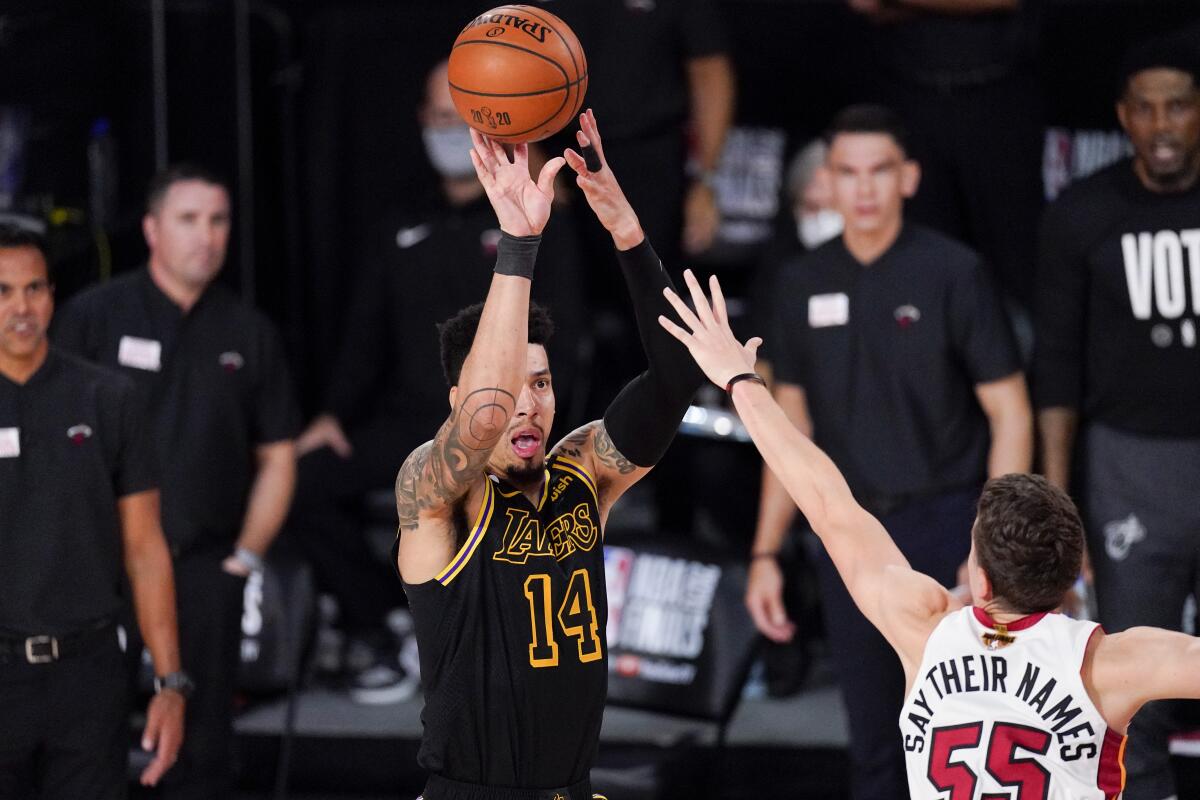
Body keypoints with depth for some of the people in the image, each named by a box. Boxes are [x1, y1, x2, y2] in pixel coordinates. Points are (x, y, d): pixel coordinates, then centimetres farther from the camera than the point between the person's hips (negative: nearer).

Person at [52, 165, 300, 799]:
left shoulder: (249, 332, 10)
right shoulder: (94, 315, 1)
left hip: (206, 569, 2)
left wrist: (245, 556, 3)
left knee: (203, 746, 3)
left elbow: (276, 458, 13)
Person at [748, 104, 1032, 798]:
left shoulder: (953, 272, -7)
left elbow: (1010, 415, -6)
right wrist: (766, 553, 9)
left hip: (942, 524, -4)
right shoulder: (806, 285, 6)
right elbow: (792, 427, 14)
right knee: (873, 738, 10)